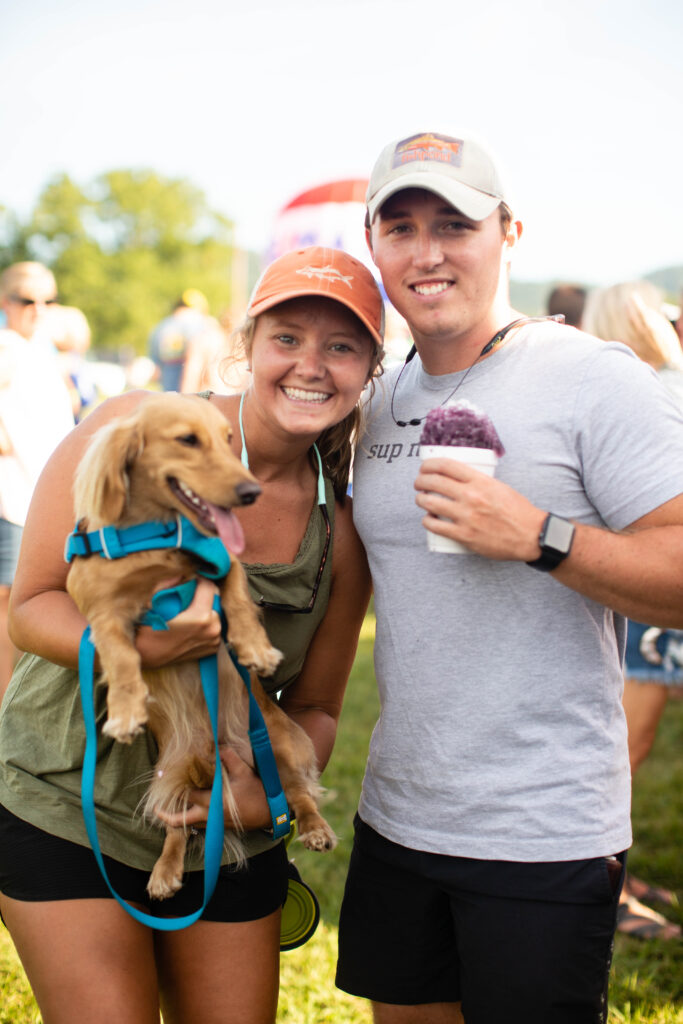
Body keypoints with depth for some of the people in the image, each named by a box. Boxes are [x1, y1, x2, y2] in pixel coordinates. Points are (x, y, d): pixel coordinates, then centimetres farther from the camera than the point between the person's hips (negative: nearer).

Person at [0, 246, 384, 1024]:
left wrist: (271, 796, -15)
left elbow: (313, 707, 5)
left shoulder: (341, 530, -4)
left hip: (227, 835, 4)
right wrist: (138, 645, -31)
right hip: (66, 806, -3)